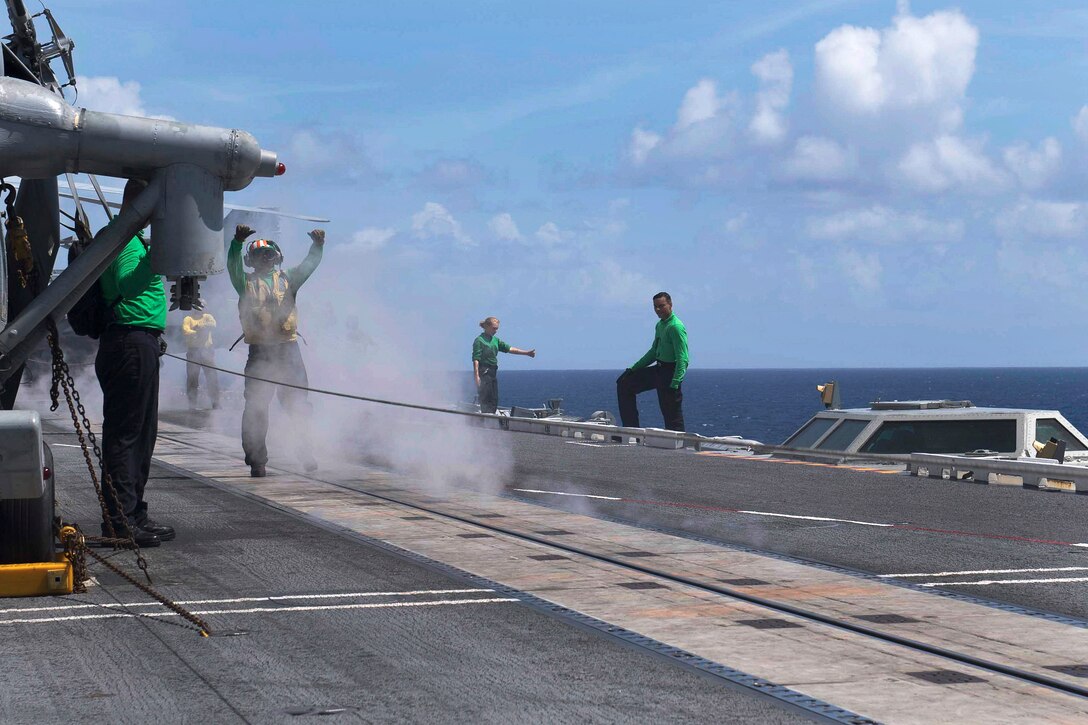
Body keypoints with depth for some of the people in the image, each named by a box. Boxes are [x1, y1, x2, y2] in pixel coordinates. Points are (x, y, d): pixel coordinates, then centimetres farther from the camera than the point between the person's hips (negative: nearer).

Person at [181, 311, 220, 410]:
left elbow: (213, 324, -7)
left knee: (212, 377, -3)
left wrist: (200, 326, -17)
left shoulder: (207, 317, 14)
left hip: (207, 350, 1)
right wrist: (196, 333, -24)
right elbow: (185, 331, -11)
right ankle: (192, 405, 4)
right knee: (192, 378, -2)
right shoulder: (188, 319, 7)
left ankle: (215, 404, 2)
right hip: (193, 351, -1)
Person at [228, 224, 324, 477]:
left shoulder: (287, 279, 14)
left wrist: (317, 245, -22)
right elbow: (233, 266, -9)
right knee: (256, 407, -3)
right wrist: (237, 242, -28)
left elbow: (308, 266, -1)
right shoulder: (246, 281, 10)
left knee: (298, 404, 4)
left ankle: (305, 452, 17)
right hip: (259, 351, -1)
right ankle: (256, 460, 2)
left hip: (288, 350, 1)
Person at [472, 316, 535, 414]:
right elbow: (476, 359, -14)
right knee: (485, 400, -10)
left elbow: (509, 349, 13)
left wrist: (527, 353, 7)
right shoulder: (479, 340, -8)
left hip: (493, 372, 8)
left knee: (494, 401, 7)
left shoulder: (495, 340, 16)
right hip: (484, 372, -8)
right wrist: (477, 376, -22)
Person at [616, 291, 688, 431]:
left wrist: (675, 383, -28)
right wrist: (634, 368, 22)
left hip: (670, 372, -10)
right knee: (624, 383, 15)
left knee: (672, 415, -6)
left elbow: (682, 358, -21)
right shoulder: (660, 325, 13)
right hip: (658, 370, 10)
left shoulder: (676, 327, -16)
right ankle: (632, 429, 15)